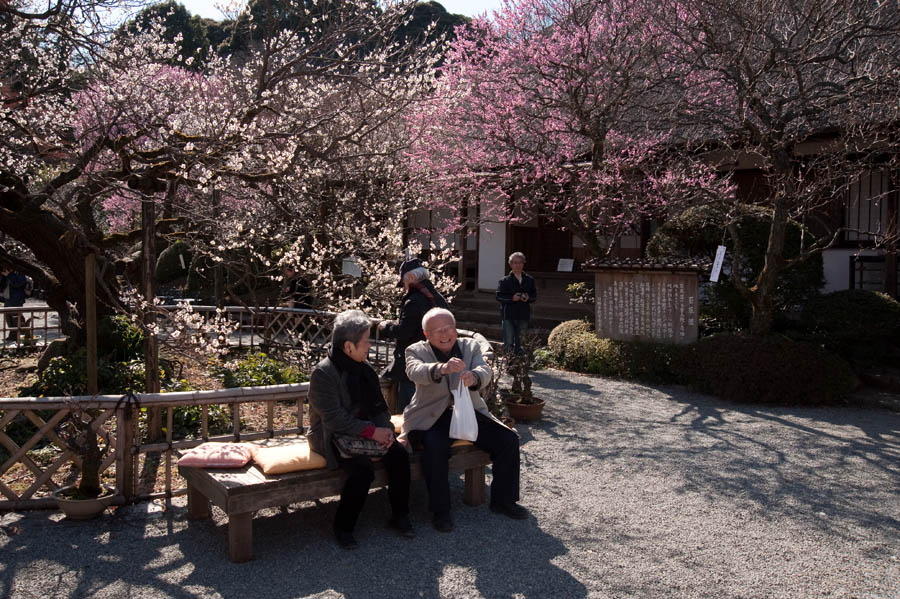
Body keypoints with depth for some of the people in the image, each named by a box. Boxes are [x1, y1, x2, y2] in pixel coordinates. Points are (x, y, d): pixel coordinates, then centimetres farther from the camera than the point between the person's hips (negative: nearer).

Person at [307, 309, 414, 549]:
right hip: (332, 436, -7)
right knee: (363, 468, -31)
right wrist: (372, 431, -25)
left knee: (399, 454, -16)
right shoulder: (323, 372, -17)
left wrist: (385, 428, -8)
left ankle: (399, 516, 0)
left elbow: (379, 406, 13)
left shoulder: (364, 368, 7)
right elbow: (334, 419, -22)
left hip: (364, 429, 7)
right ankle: (343, 527, -9)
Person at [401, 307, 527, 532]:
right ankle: (440, 511, -14)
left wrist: (474, 377, -39)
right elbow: (415, 371, -25)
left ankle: (503, 500, 9)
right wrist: (441, 368, -47)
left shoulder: (471, 346, 7)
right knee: (436, 448, -33)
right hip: (433, 418, -4)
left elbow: (485, 372, -12)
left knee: (509, 439, -11)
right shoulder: (417, 351, -1)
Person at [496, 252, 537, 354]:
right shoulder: (504, 281, 0)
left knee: (520, 343, 11)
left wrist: (528, 298, -9)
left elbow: (534, 295, 13)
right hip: (508, 316, -3)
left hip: (524, 316, 3)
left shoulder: (529, 280, 10)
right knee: (508, 343, -8)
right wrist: (512, 298, -18)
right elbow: (499, 296, -4)